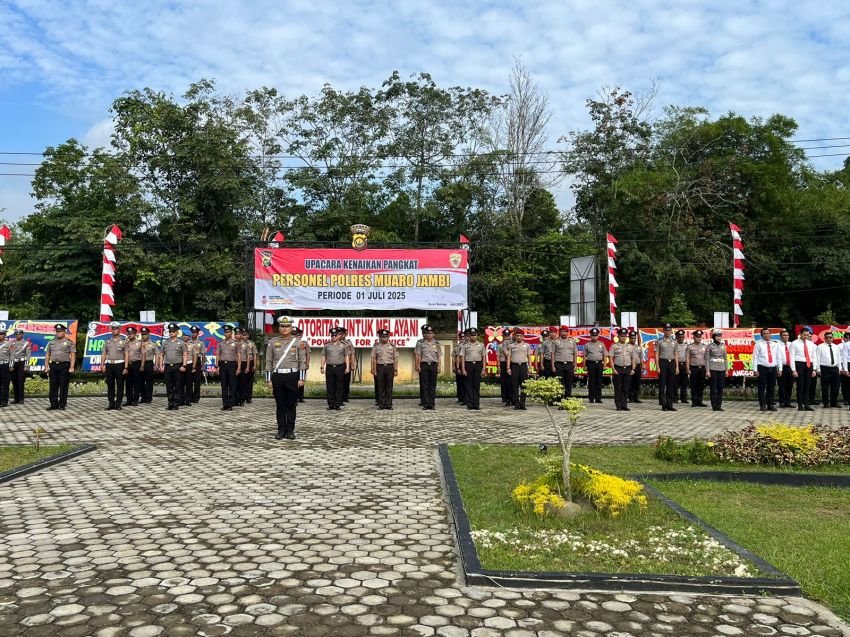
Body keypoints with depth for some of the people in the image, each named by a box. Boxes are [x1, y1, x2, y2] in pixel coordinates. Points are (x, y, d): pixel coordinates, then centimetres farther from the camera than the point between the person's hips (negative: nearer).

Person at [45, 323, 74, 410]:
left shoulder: (69, 342, 2)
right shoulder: (51, 343, 14)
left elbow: (73, 355, -3)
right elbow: (47, 355, 15)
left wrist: (71, 367, -11)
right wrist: (46, 366, 6)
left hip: (64, 365, -4)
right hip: (53, 365, 4)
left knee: (63, 386, -1)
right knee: (53, 386, 4)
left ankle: (62, 405, 5)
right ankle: (54, 404, 10)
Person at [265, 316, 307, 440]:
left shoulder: (297, 342, 3)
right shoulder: (272, 342, 6)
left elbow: (302, 361, 2)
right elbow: (269, 362, 6)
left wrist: (301, 378, -5)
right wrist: (268, 379, 2)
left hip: (292, 376, -1)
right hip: (277, 377, 1)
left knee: (291, 405, 4)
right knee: (280, 405, 6)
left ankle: (290, 431, 12)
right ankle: (281, 430, 13)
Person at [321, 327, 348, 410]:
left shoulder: (343, 345, 4)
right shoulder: (327, 345, 7)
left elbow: (346, 356, 6)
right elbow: (323, 356, 12)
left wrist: (347, 367, 0)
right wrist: (322, 366, 6)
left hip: (340, 367, -1)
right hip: (329, 367, 1)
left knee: (339, 387, 2)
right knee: (329, 387, 3)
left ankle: (338, 404, 9)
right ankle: (331, 404, 11)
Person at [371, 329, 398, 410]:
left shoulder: (392, 346, 6)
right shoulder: (376, 346, 5)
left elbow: (395, 359, 6)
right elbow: (374, 359, 4)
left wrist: (396, 370, 1)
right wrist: (374, 370, -1)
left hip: (390, 367, 0)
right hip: (380, 367, 0)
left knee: (389, 386, 3)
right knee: (380, 386, 2)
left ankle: (389, 404, 9)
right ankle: (381, 404, 8)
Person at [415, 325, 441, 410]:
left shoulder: (436, 344, 9)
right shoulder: (421, 344, 5)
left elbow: (438, 357, 10)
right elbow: (418, 356, 5)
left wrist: (438, 367, 2)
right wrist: (418, 366, -3)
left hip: (433, 365, 1)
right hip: (424, 365, -1)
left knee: (433, 385, 2)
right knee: (424, 385, -1)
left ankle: (432, 404, 7)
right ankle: (425, 404, 3)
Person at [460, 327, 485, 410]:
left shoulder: (481, 345, 11)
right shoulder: (465, 346, 6)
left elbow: (483, 357, 10)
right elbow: (462, 357, 3)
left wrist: (483, 368, 2)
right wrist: (463, 369, -5)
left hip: (478, 365, 1)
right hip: (468, 365, -1)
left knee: (477, 385, 1)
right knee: (469, 385, 1)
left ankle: (476, 404, 6)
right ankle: (469, 404, 5)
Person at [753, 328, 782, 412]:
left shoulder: (775, 344, 12)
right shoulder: (758, 344, 1)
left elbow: (779, 357, 13)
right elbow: (755, 357, -3)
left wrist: (780, 369, 6)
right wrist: (755, 370, -9)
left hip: (773, 368, 4)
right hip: (762, 368, -4)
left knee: (771, 388, 7)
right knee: (762, 388, -3)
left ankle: (770, 405, 15)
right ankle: (762, 405, 2)